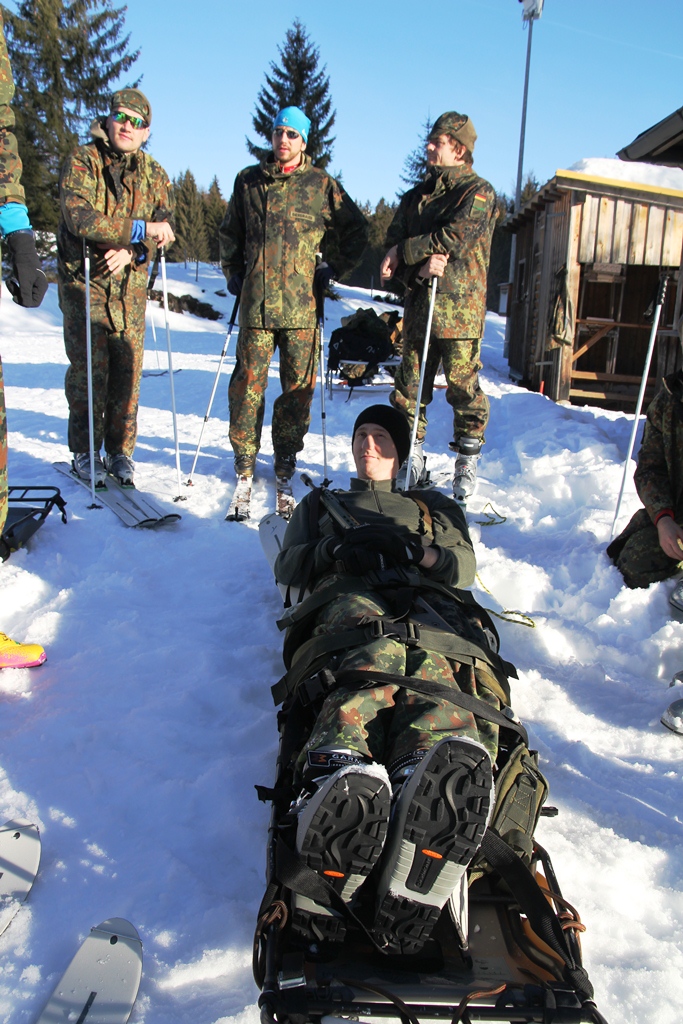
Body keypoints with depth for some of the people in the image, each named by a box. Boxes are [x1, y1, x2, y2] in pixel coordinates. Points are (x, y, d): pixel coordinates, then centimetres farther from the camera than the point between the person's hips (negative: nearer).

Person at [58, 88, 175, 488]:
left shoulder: (154, 174, 9)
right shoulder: (82, 162, -5)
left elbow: (164, 227, 0)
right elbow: (80, 217, -20)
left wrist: (130, 252, -18)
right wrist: (140, 230, -24)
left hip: (130, 282, 3)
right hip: (84, 278, -3)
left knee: (128, 368, 0)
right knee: (89, 366, -8)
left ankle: (120, 450, 11)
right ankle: (85, 451, 4)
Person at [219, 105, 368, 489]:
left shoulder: (322, 186, 5)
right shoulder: (248, 181, 12)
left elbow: (356, 232, 13)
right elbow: (230, 232, 25)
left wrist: (335, 270, 7)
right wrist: (233, 271, 15)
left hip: (302, 303, -1)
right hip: (255, 301, 1)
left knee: (299, 383, 2)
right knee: (248, 379, 1)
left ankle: (287, 454, 17)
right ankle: (245, 453, 14)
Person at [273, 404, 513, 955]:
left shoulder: (435, 507, 44)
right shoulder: (321, 505, 43)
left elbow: (466, 567, 25)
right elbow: (287, 565, 25)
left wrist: (423, 553, 1)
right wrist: (333, 551, 3)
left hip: (431, 609, 1)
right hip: (352, 604, -1)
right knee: (363, 686, -43)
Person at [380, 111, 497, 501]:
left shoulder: (479, 192, -1)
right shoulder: (418, 194, 18)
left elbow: (454, 238, -15)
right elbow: (394, 243, 8)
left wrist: (405, 251, -7)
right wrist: (420, 267, -12)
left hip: (460, 311, -5)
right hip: (419, 307, 6)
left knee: (463, 388, -2)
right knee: (410, 388, 7)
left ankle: (467, 464, 11)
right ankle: (411, 460, 18)